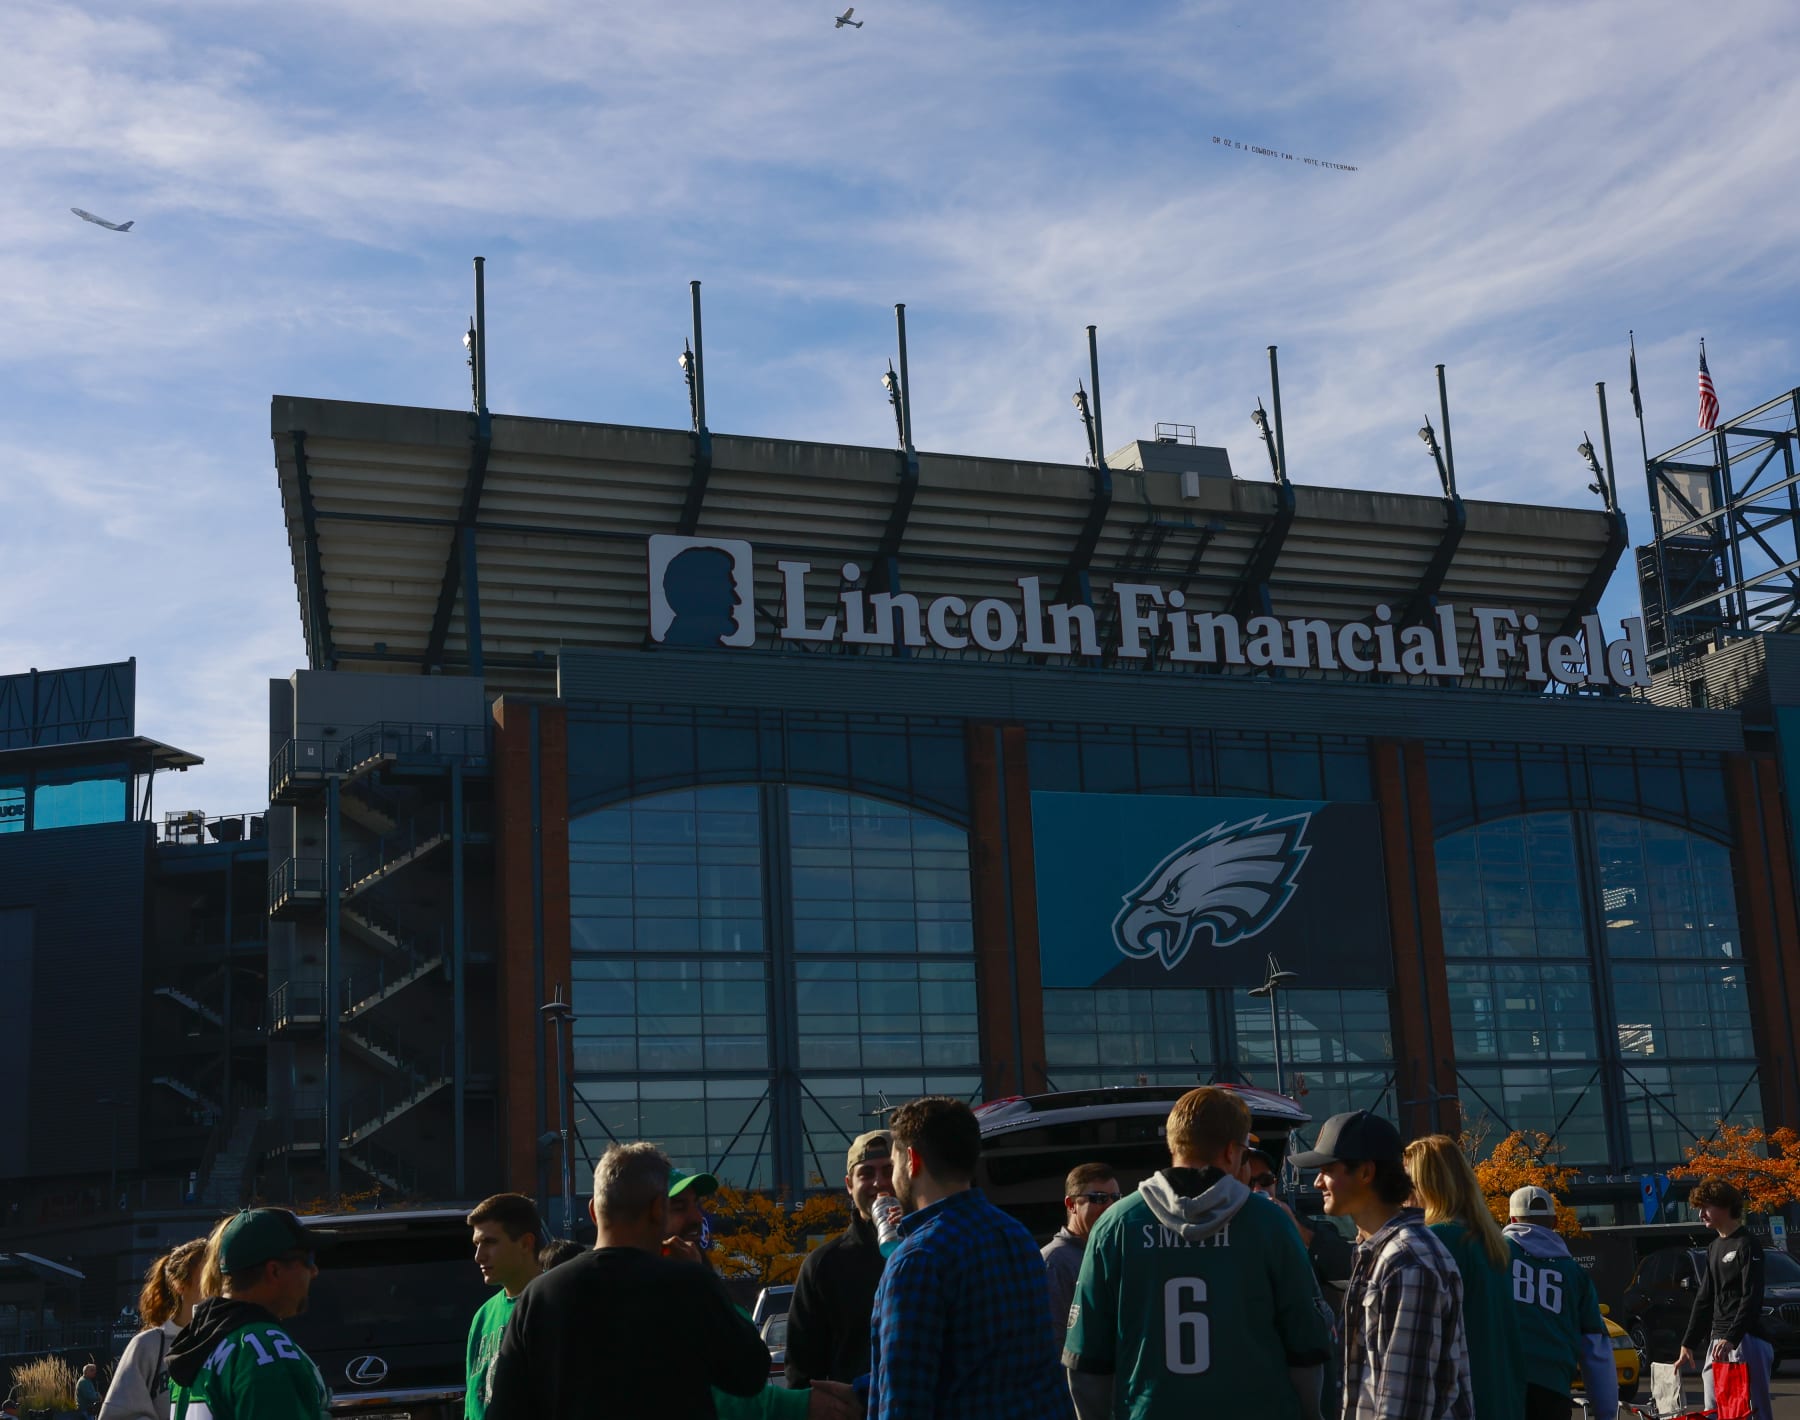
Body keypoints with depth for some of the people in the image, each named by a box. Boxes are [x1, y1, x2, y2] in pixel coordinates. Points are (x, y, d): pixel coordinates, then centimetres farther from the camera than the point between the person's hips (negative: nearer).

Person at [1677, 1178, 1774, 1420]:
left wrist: (1731, 1338, -23)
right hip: (1716, 1342, 8)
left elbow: (1752, 1298, -15)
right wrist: (1688, 1343, 17)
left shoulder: (1747, 1245, -6)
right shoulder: (1713, 1248, 19)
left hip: (1745, 1340, -8)